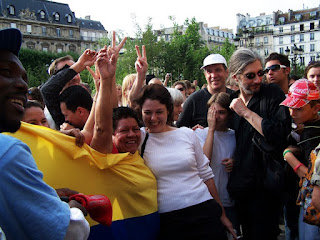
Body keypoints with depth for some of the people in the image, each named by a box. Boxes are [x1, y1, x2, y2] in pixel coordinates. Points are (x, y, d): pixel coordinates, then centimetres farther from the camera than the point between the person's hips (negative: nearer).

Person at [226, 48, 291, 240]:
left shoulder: (273, 94, -9)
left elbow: (281, 134, -25)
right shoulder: (232, 100, 7)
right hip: (240, 184, 6)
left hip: (265, 185, -5)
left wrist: (246, 112, -19)